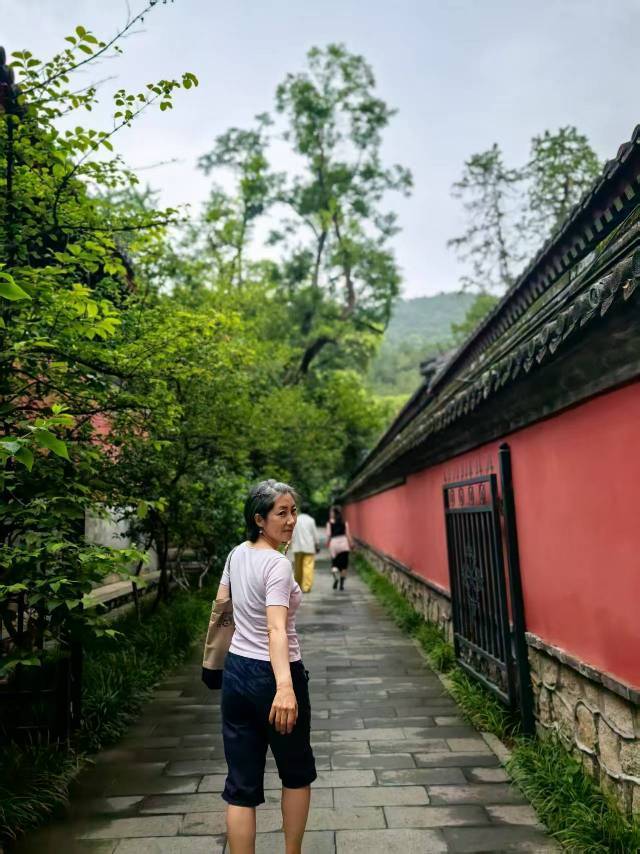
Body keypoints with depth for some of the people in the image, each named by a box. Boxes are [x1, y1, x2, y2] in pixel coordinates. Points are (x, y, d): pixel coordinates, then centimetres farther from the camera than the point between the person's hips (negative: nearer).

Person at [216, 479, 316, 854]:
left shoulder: (237, 554, 2)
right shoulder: (278, 564, -21)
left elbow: (220, 605, 16)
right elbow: (276, 630, -33)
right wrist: (285, 687, -43)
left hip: (236, 670, 6)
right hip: (273, 676, -6)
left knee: (242, 784, 11)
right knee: (297, 773, 19)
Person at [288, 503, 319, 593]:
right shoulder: (311, 520, -4)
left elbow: (292, 534, 5)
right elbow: (315, 534, 1)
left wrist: (291, 545, 13)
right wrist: (317, 545, 12)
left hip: (297, 547, 3)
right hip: (309, 547, -3)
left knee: (298, 567, 13)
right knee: (308, 566, -4)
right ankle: (306, 587, -10)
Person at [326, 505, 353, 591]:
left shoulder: (330, 523, 0)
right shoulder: (344, 522, 5)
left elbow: (328, 534, -3)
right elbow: (347, 534, 5)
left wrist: (327, 543, 11)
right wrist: (351, 543, 13)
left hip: (334, 543, -1)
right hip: (343, 543, 1)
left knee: (334, 563, 8)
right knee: (343, 565, 7)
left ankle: (336, 577, -18)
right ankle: (342, 584, 7)